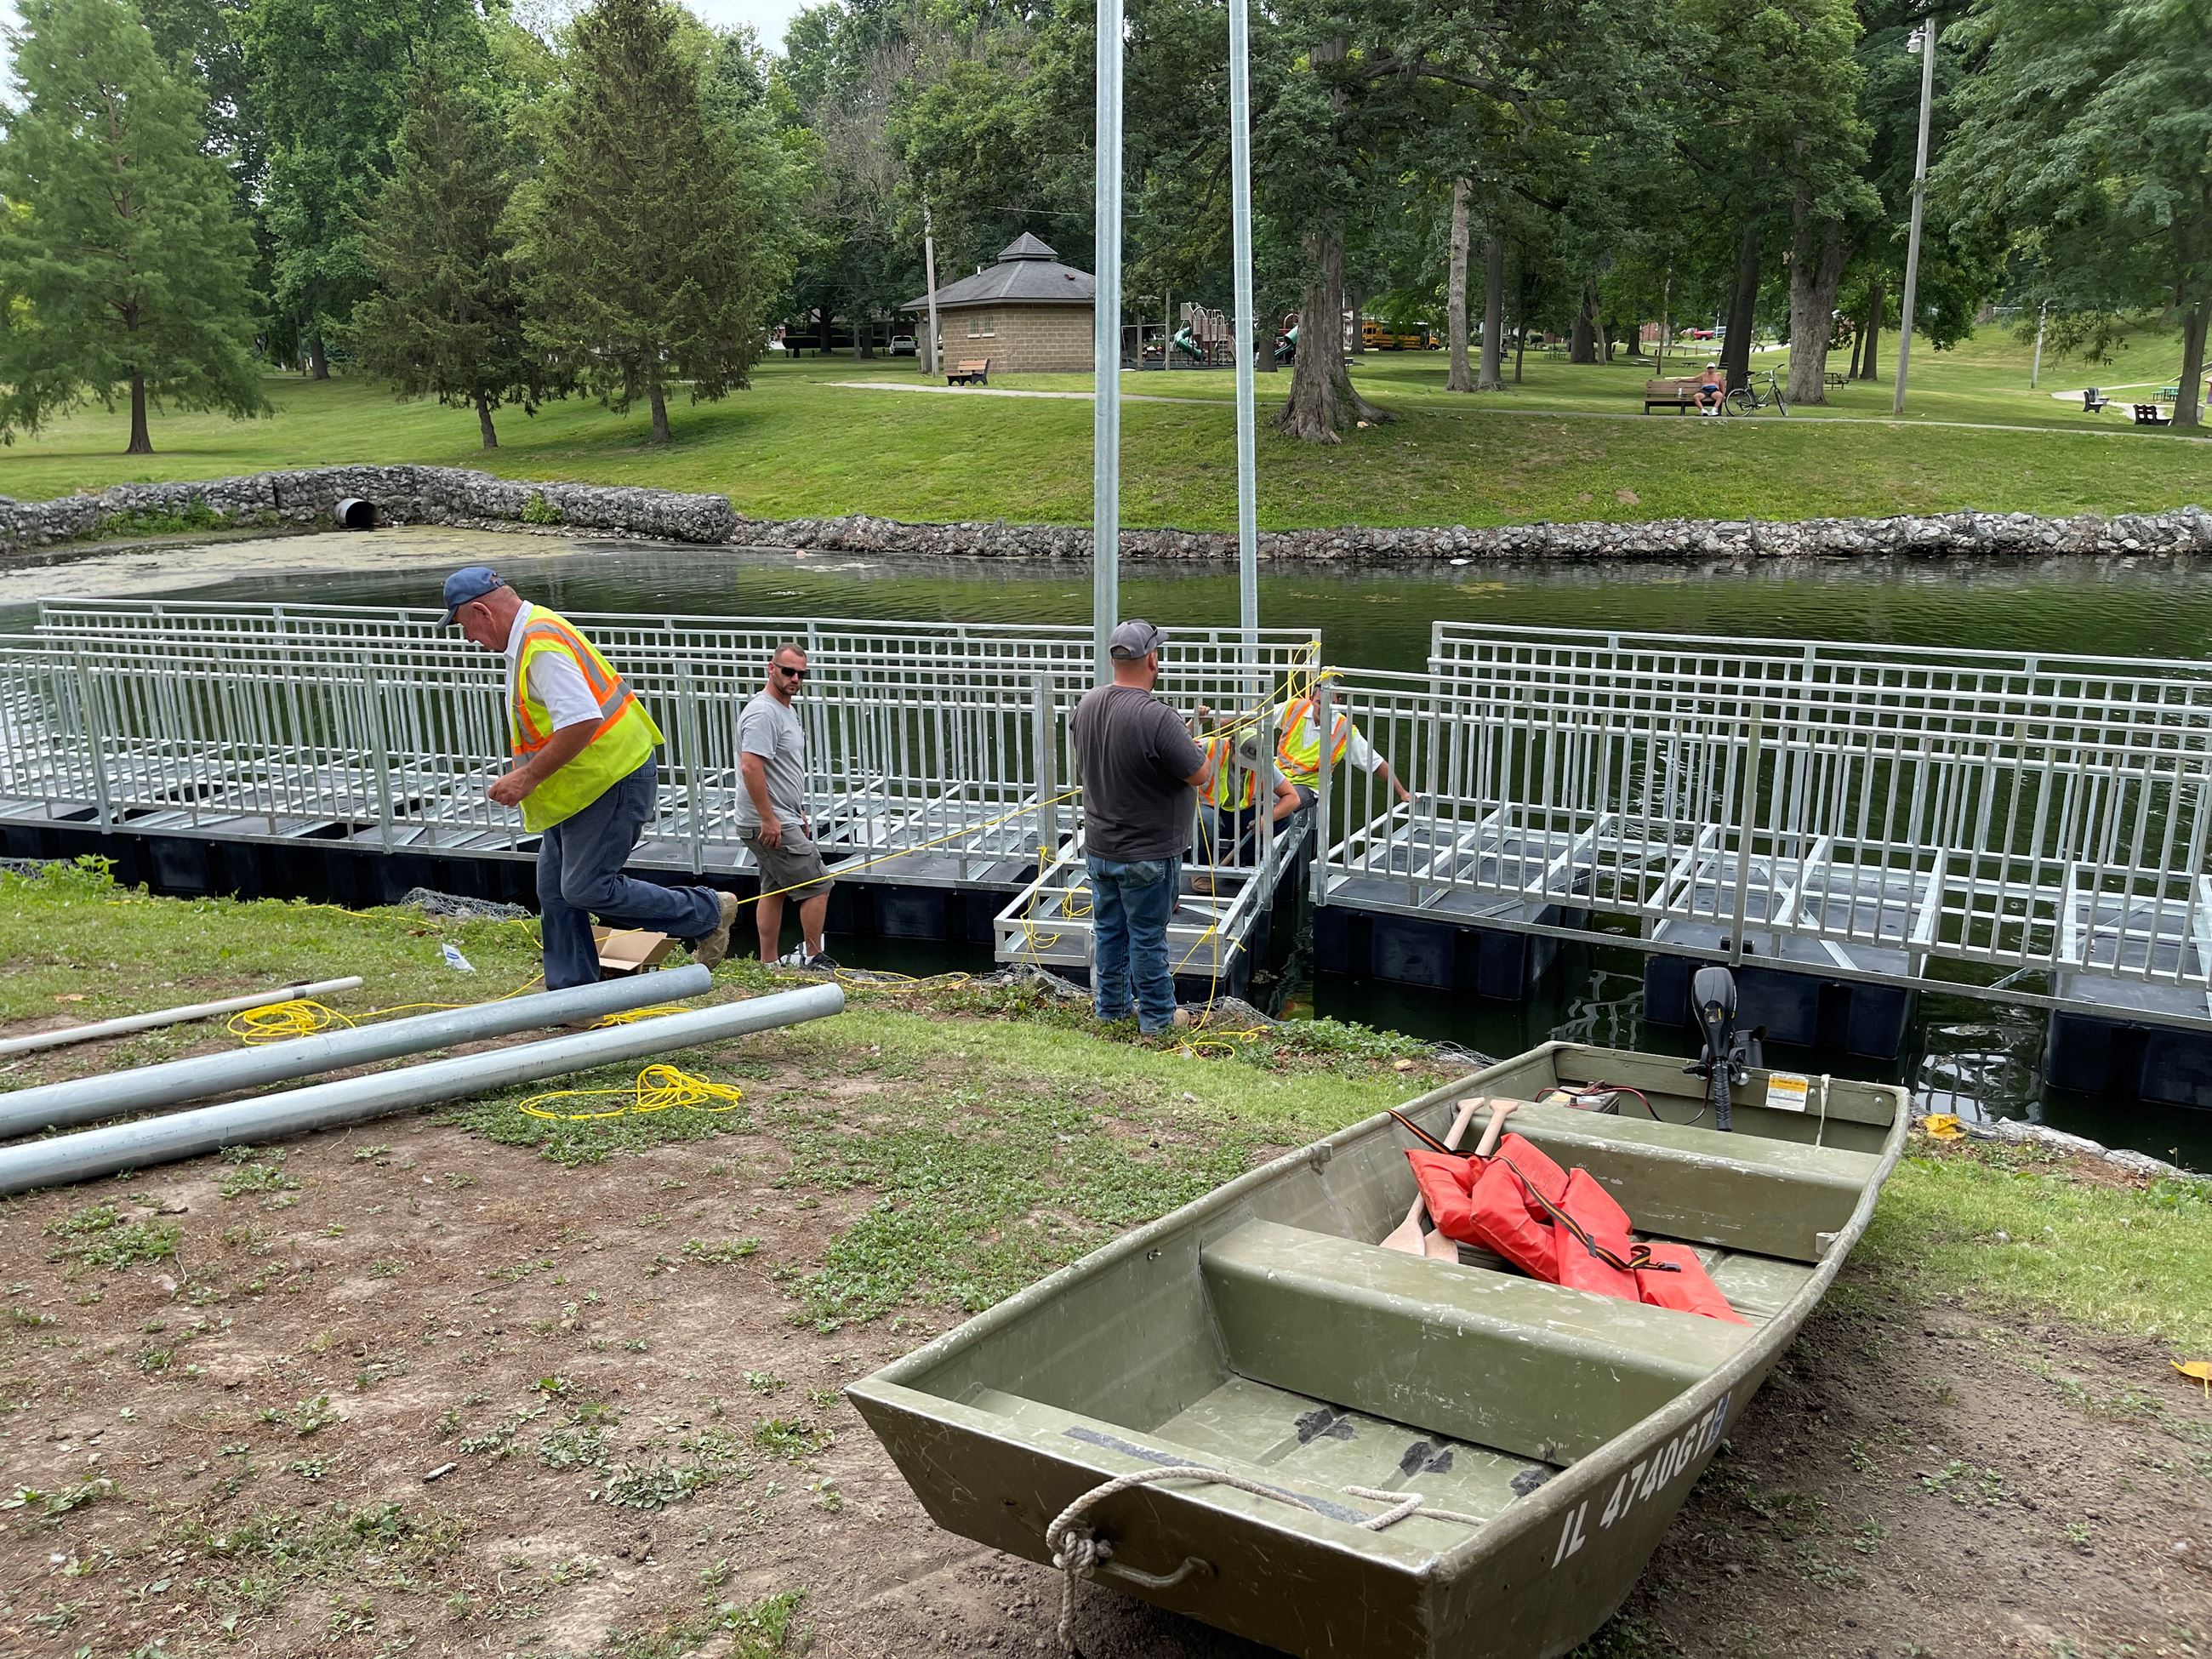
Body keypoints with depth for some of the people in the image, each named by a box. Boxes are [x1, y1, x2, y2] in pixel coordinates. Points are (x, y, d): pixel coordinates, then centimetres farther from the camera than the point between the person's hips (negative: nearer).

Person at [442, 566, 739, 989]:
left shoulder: (541, 645, -22)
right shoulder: (532, 634, 12)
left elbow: (582, 721, -31)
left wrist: (528, 777, -25)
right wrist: (525, 773, 17)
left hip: (610, 780, -11)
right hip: (584, 783, 11)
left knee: (586, 888, -8)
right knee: (556, 890, 12)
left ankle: (707, 913, 5)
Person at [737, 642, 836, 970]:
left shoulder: (787, 710, 16)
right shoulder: (763, 713, -18)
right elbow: (750, 767, -27)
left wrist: (798, 813, 25)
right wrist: (769, 819, -27)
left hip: (781, 819, 11)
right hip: (771, 824, -11)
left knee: (775, 890, 13)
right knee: (817, 885, -6)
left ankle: (769, 964, 19)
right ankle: (814, 958, 3)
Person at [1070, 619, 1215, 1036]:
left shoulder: (1087, 704, -3)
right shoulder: (1157, 718, -28)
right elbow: (1201, 775, -21)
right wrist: (1192, 747, 2)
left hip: (1098, 847, 6)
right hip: (1147, 856, -6)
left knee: (1108, 930, 18)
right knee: (1147, 938, 7)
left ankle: (1110, 1007, 32)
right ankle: (1157, 1018, 21)